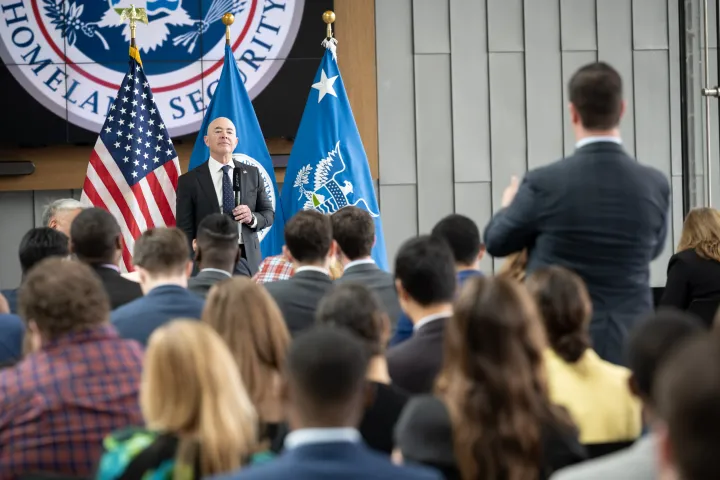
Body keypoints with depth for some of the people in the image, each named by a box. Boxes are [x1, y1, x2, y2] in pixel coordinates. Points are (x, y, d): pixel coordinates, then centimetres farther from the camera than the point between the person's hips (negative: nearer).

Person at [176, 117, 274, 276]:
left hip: (247, 258, 3)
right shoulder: (189, 180, 2)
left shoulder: (252, 174, 10)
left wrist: (252, 218, -8)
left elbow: (269, 213, 14)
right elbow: (185, 230, -1)